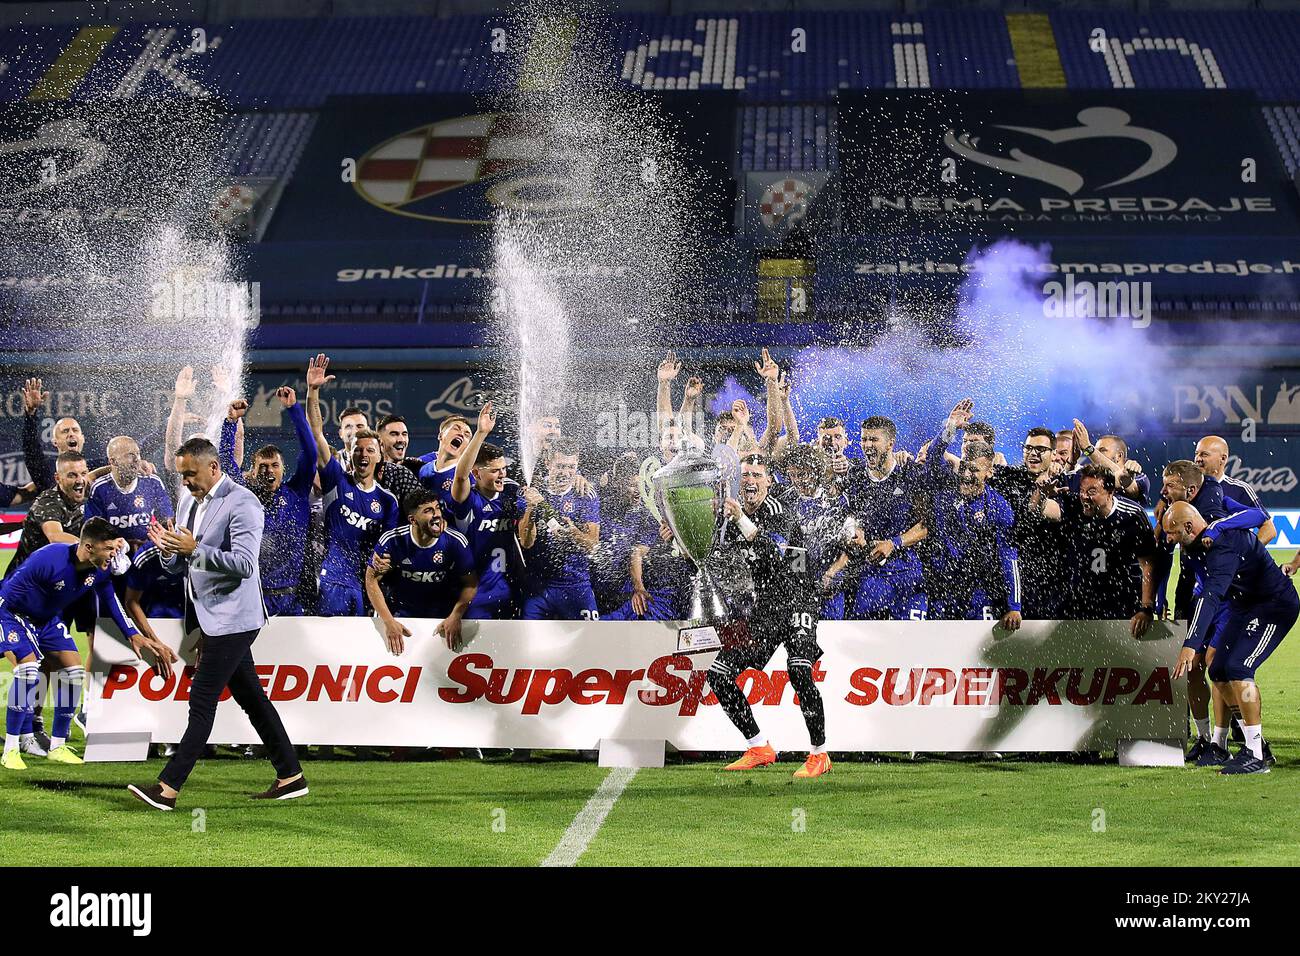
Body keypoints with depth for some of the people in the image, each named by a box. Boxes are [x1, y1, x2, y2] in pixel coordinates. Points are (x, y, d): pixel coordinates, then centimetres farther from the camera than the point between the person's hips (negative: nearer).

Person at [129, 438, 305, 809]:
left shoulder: (242, 503, -14)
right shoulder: (190, 501, 14)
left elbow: (244, 564, -22)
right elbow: (184, 565, 19)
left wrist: (195, 548, -28)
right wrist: (169, 551, -4)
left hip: (231, 619, -9)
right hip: (209, 617, 9)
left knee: (202, 701, -10)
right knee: (251, 698, 11)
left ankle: (169, 787, -12)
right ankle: (290, 776, 17)